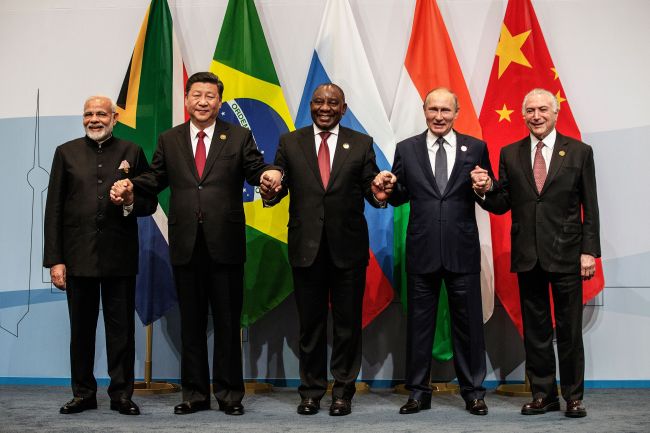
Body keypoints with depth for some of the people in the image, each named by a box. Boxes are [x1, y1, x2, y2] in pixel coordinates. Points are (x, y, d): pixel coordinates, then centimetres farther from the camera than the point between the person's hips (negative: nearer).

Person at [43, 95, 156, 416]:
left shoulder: (132, 152, 7)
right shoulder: (66, 152, 8)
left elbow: (150, 202, 10)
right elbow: (54, 209, 3)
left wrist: (132, 203, -14)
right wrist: (54, 259, -3)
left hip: (120, 256, 0)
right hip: (78, 255, 1)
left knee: (121, 329, 5)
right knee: (81, 329, 10)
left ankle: (122, 394, 15)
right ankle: (83, 393, 22)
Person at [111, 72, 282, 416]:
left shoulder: (239, 137, 6)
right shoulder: (169, 140, 12)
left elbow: (256, 169, -3)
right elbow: (155, 177, 10)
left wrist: (270, 173, -25)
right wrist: (131, 187, -9)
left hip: (225, 245, -2)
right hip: (185, 245, 2)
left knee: (227, 322, 6)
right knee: (191, 323, 10)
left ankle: (229, 393, 18)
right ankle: (195, 393, 21)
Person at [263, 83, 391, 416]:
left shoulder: (361, 144, 5)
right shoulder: (290, 142, 6)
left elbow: (370, 188, 0)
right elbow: (278, 185, 1)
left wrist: (378, 195, -21)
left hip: (348, 247, 0)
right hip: (306, 247, 1)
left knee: (348, 323, 7)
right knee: (310, 323, 10)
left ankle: (343, 392, 20)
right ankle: (311, 391, 23)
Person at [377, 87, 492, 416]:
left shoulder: (476, 148, 5)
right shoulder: (406, 149, 6)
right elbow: (398, 198, 8)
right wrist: (389, 186, -13)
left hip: (462, 251, 0)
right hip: (422, 251, 1)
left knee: (468, 323, 7)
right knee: (419, 323, 9)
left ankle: (473, 392, 21)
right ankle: (418, 392, 21)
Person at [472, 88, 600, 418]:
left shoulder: (579, 152, 2)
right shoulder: (510, 155, 7)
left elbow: (590, 208, 1)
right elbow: (502, 206, 5)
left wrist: (589, 251, -5)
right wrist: (487, 190, -15)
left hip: (566, 254, -2)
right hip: (527, 255, 2)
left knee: (569, 329, 5)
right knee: (535, 329, 10)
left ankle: (573, 395, 18)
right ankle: (543, 393, 21)